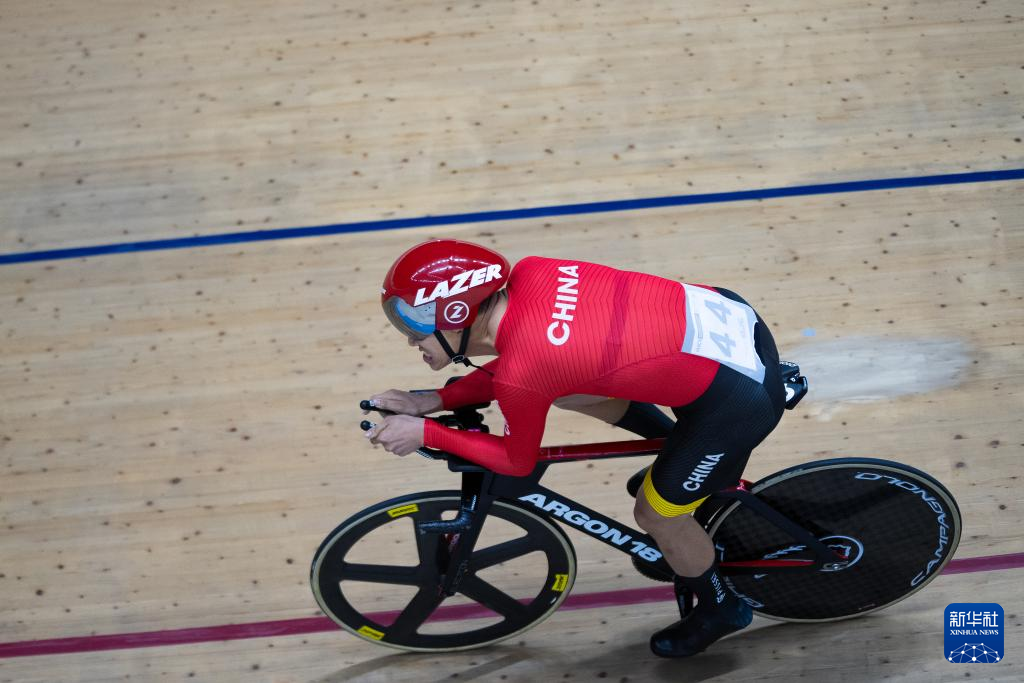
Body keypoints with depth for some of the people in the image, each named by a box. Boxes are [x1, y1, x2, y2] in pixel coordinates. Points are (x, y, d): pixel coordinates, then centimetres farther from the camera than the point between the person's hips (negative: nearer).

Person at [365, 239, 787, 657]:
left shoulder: (518, 375, -23)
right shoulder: (529, 272, -5)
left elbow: (517, 462, -3)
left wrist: (424, 433, 3)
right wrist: (434, 401, 8)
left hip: (742, 395, -8)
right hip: (727, 314, 8)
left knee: (656, 514, 12)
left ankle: (721, 611, 40)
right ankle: (684, 449, 33)